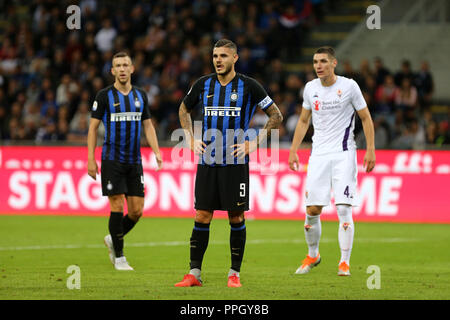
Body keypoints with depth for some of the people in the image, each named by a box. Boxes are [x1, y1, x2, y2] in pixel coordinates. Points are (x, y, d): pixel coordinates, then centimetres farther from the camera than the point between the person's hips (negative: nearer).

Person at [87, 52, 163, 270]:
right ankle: (119, 257, 2)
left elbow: (148, 126, 14)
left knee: (137, 211, 1)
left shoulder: (140, 95, 10)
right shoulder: (104, 96, -2)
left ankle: (113, 239, 27)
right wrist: (91, 159, -6)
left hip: (134, 161, 4)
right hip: (112, 160, -4)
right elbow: (93, 127, 0)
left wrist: (157, 152, 1)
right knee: (117, 207, -9)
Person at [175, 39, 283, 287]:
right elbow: (184, 110, 24)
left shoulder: (248, 86, -4)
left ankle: (235, 273, 9)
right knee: (202, 216, 1)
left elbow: (276, 115, 3)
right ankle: (194, 273, 5)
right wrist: (192, 140, 12)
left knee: (236, 217, 0)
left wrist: (254, 143, -4)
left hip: (235, 163, -3)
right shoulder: (203, 84, 6)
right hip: (207, 162, 3)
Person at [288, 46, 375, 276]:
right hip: (318, 154, 4)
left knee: (343, 209, -12)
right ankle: (312, 255, 23)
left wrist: (370, 150, -5)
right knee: (312, 210, 1)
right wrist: (293, 150, 12)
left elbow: (366, 118, 2)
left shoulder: (349, 86, -5)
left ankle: (344, 262, -6)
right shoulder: (310, 88, 7)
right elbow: (303, 121, 19)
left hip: (343, 155, -3)